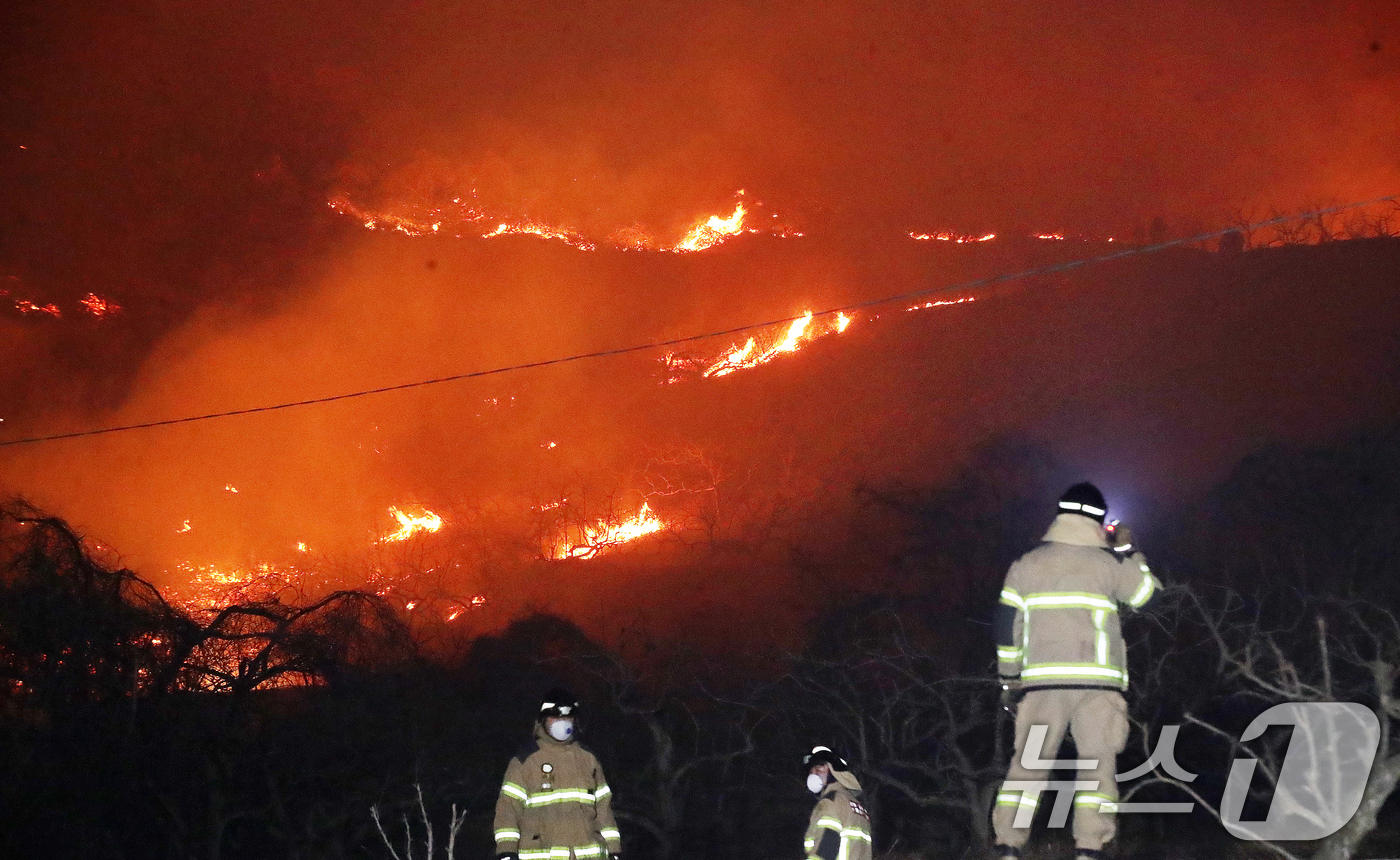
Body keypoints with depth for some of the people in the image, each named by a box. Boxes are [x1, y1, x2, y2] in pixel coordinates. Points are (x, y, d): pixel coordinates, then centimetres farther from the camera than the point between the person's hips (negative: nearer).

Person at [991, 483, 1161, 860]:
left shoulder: (1026, 564, 7)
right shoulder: (1107, 562, 3)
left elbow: (1007, 625, 6)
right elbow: (1145, 592, 20)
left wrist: (1008, 679, 12)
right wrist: (1127, 550, 29)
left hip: (1043, 681, 2)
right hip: (1097, 681, -2)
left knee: (1028, 765, 4)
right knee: (1097, 766, 0)